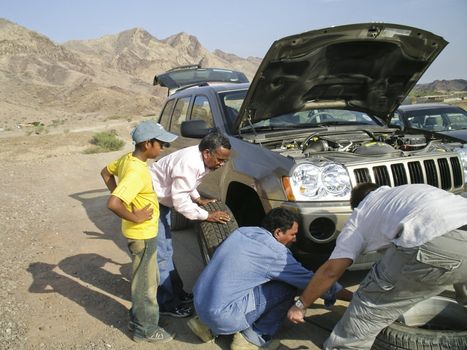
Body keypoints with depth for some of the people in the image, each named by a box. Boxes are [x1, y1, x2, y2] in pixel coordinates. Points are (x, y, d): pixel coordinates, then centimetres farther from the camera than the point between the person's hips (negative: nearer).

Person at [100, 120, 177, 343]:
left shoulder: (127, 158, 0)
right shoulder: (137, 172, -29)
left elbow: (106, 172, 17)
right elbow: (112, 204, -38)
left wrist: (122, 196, 12)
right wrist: (133, 217, -22)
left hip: (142, 232, 9)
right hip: (142, 234, -9)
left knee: (149, 279, 24)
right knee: (145, 283, 7)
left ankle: (138, 319, 39)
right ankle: (145, 329, 24)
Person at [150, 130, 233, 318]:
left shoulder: (199, 158, -2)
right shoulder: (189, 163, -31)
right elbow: (180, 202, -29)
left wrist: (198, 198, 10)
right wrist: (207, 215, -22)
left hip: (162, 201, 10)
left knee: (167, 251, 16)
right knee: (160, 255, -5)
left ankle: (176, 292, 27)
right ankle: (166, 303, 5)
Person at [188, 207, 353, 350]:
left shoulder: (242, 231, 9)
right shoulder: (276, 252, -11)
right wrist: (352, 296, 7)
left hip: (199, 302, 8)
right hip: (223, 317, -8)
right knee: (289, 286, -4)